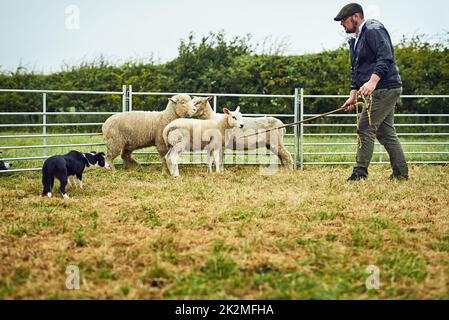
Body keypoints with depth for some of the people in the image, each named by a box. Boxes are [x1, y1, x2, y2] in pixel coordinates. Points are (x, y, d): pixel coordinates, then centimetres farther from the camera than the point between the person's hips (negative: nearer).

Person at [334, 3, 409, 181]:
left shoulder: (374, 30, -10)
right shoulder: (355, 41, 20)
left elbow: (385, 57, -23)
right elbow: (355, 71, 24)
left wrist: (373, 81, -33)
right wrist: (353, 96, 15)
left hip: (384, 88, -10)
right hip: (384, 91, 10)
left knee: (365, 128, -11)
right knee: (386, 132, 11)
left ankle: (360, 174, -9)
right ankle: (401, 174, 14)